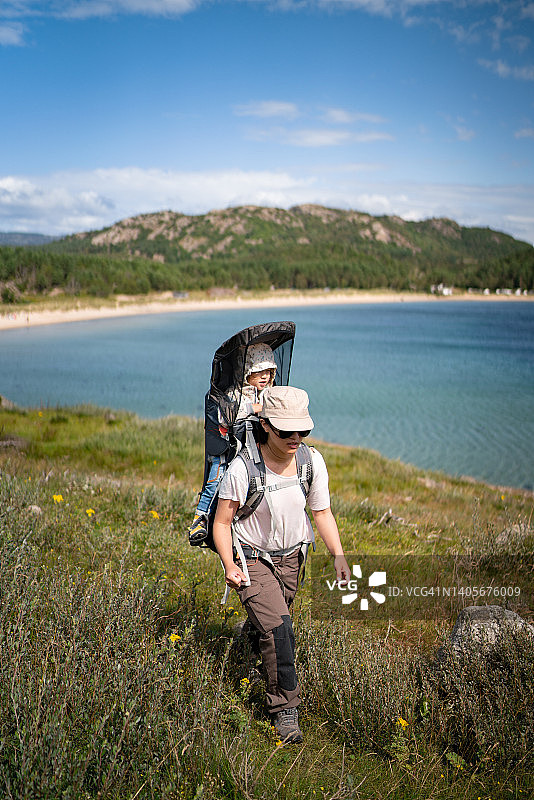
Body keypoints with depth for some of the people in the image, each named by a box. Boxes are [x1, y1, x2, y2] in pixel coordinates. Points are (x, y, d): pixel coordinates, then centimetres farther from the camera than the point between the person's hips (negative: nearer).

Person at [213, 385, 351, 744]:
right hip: (253, 560, -5)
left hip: (292, 558, 5)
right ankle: (286, 709, -5)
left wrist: (340, 557, -8)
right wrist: (230, 566, -25)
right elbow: (222, 522, -12)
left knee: (274, 624, 16)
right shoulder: (243, 468, -21)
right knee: (279, 627, -18)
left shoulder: (312, 461, -8)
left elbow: (322, 513, 3)